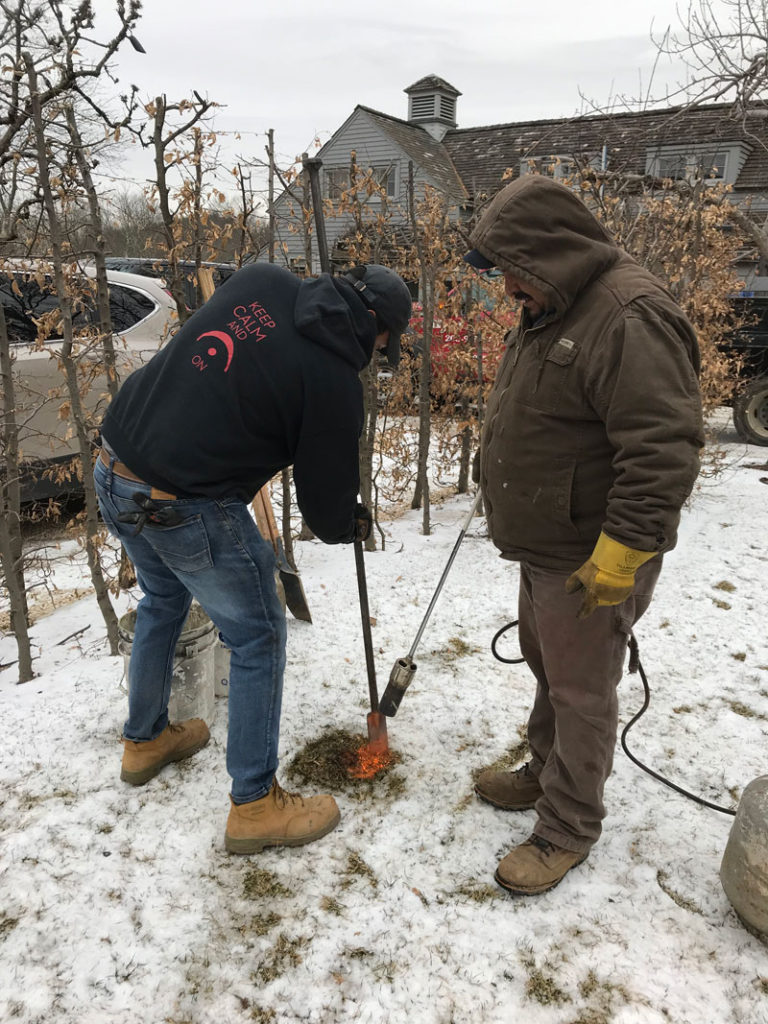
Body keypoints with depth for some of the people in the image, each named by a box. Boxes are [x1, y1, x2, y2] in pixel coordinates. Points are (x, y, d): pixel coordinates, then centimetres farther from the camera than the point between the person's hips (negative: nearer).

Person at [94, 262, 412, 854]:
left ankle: (145, 740, 51)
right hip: (185, 507, -8)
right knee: (258, 638, 9)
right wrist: (352, 525, 18)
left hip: (114, 467, 9)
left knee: (162, 601, 30)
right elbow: (325, 494, -5)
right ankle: (255, 806, 22)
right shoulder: (334, 379, -14)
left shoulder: (259, 280, 4)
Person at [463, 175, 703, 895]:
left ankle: (568, 829, 23)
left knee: (581, 692, 5)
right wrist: (497, 463, 23)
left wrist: (618, 558, -27)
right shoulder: (549, 313, 11)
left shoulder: (630, 316, -23)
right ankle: (545, 772, 43)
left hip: (594, 559, -10)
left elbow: (663, 452, -29)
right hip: (542, 548, 10)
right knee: (546, 667, 23)